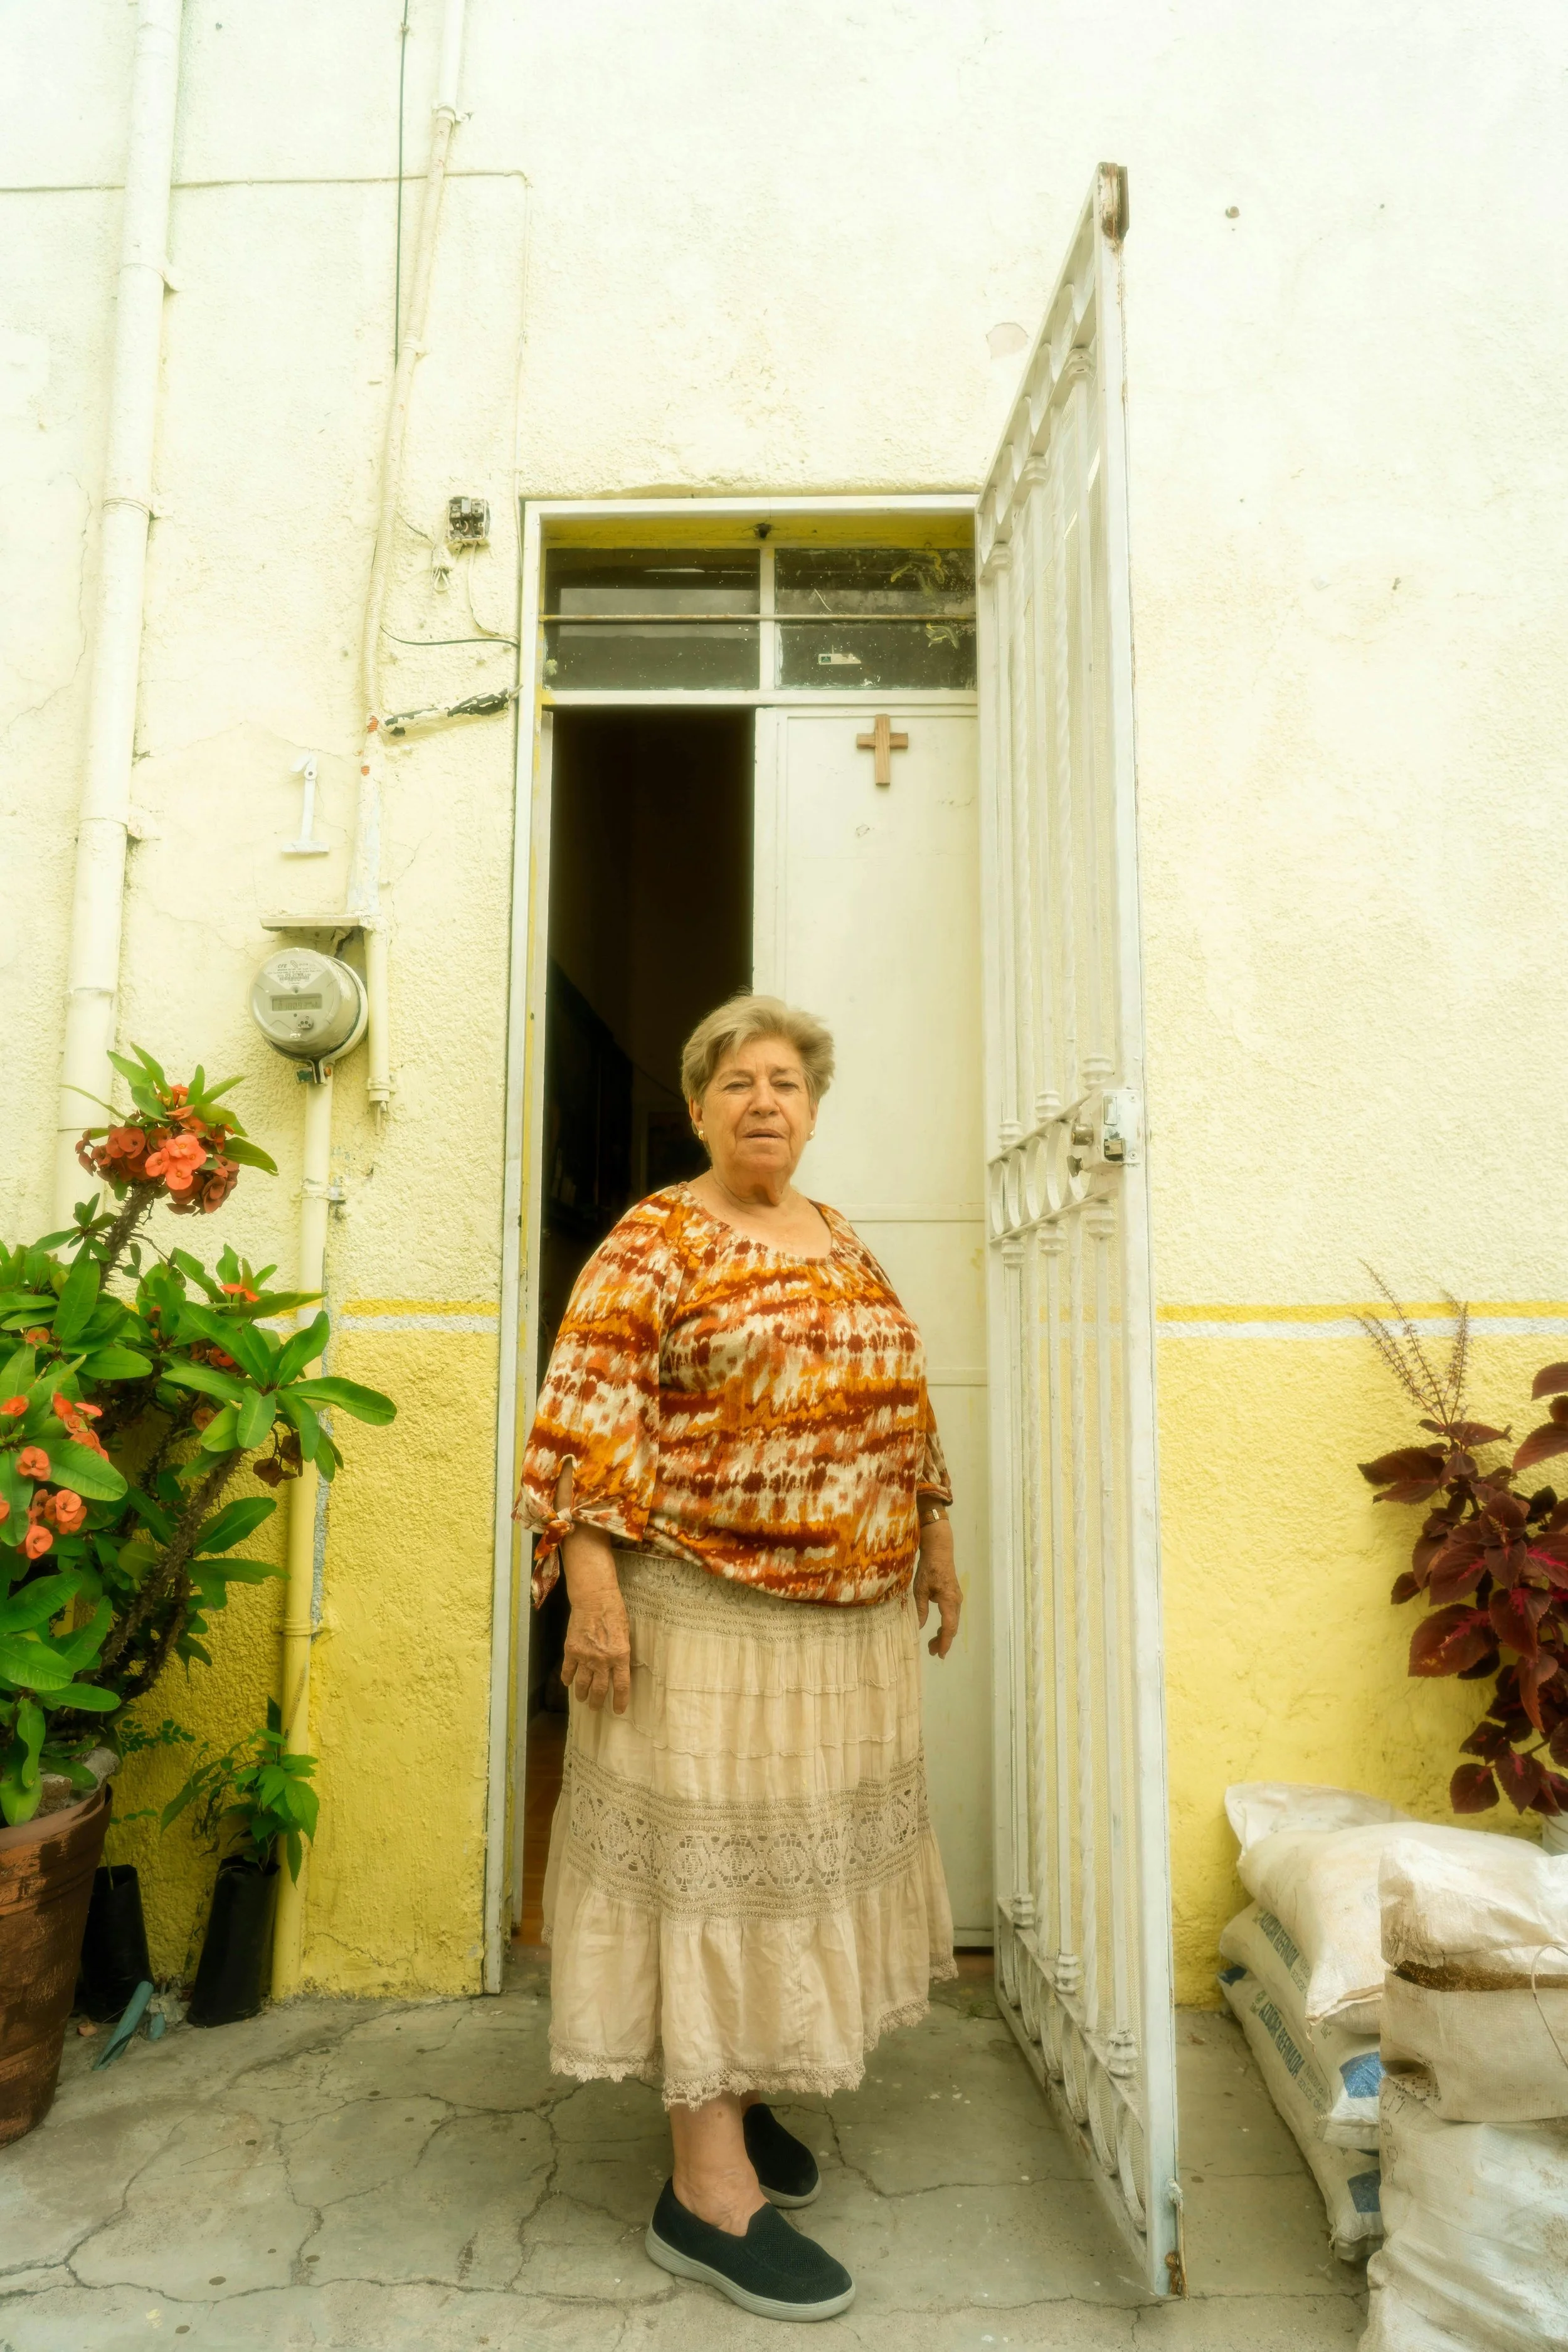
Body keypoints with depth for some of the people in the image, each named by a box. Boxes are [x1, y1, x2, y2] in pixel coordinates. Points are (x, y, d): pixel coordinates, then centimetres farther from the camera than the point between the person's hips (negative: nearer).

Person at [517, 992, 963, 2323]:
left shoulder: (846, 1241, 12)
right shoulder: (655, 1240, -9)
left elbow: (900, 1406, 18)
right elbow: (590, 1414, -15)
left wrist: (936, 1537, 17)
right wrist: (592, 1585, -21)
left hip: (855, 1614, 7)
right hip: (713, 1612, -7)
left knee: (799, 1846, 17)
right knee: (710, 1856, 1)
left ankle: (738, 2088, 37)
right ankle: (710, 2190, 13)